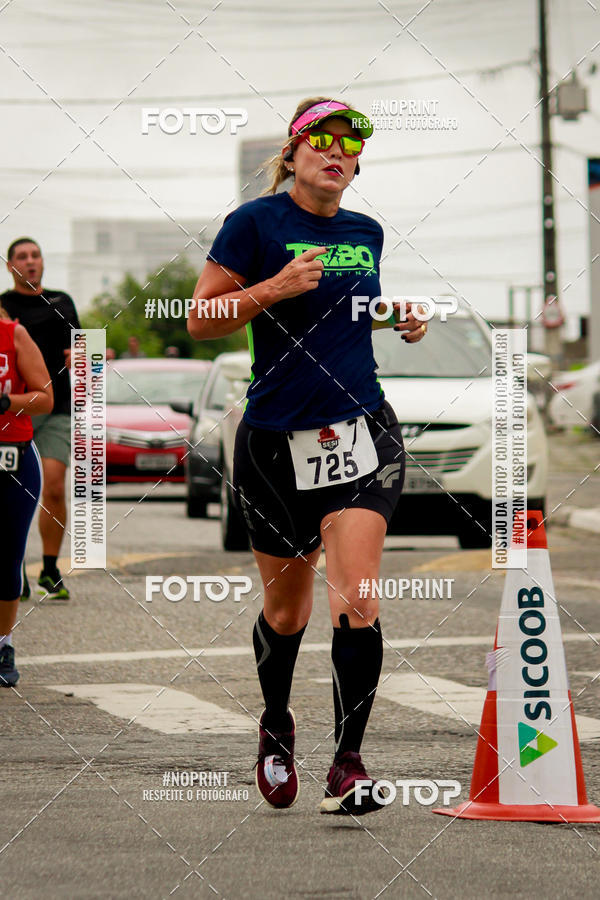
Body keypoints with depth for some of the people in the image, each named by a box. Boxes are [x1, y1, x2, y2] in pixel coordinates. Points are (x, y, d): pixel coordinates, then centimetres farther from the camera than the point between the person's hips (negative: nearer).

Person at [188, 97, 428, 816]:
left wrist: (400, 321, 10)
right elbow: (201, 320, -6)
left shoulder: (366, 233, 11)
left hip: (361, 432, 2)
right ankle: (276, 727, 39)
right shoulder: (257, 223, -4)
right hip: (276, 439, -2)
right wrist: (276, 287, -19)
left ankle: (348, 761, -8)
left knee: (355, 600, -16)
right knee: (286, 608, 11)